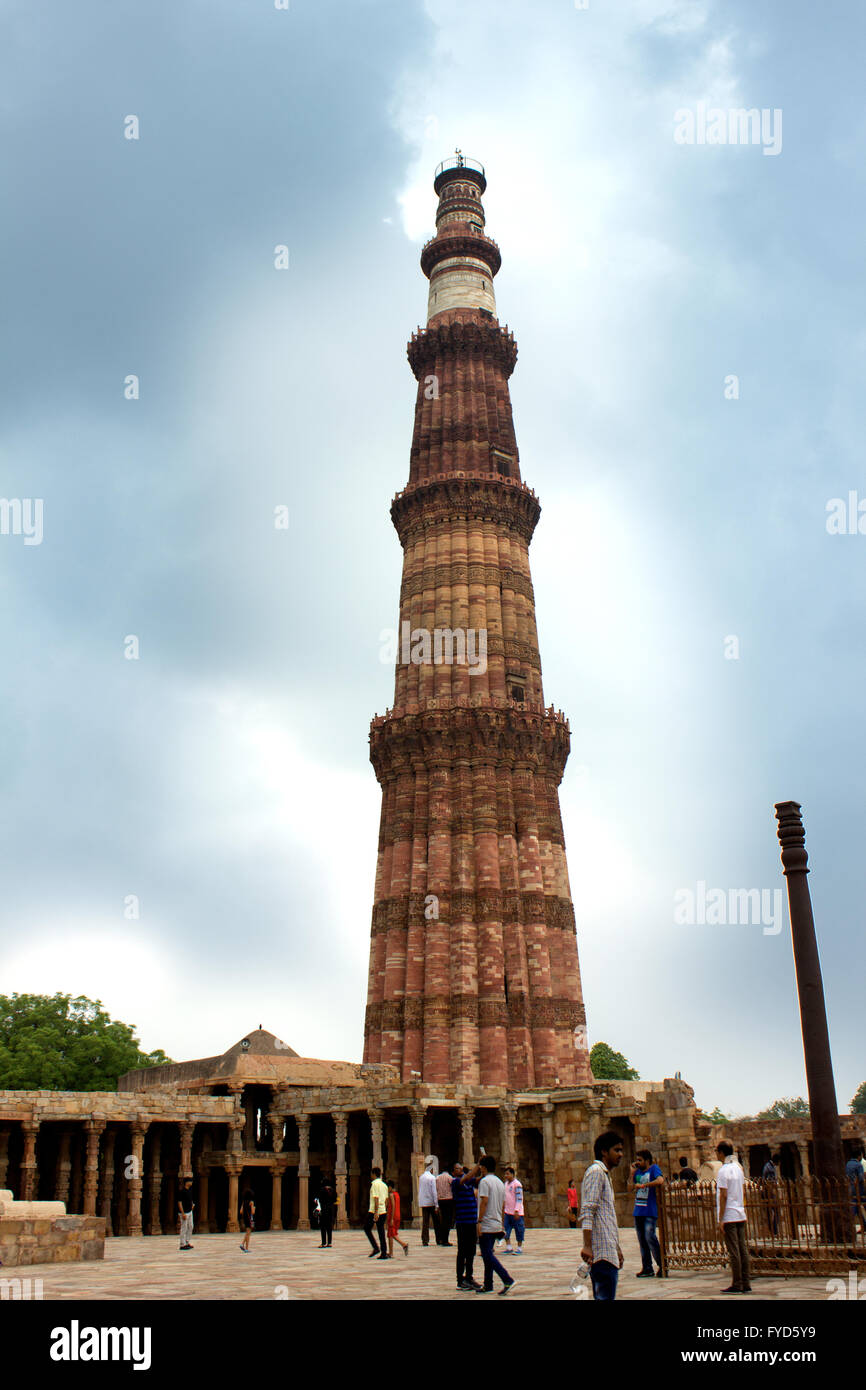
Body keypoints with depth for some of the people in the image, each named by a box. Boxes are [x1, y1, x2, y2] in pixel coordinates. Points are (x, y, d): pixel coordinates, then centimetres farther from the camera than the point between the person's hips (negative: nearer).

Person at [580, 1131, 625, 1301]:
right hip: (601, 1252, -10)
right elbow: (587, 1212, -18)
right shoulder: (595, 1171, -8)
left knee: (602, 1298, 9)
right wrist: (587, 1246, -25)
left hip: (609, 1252, 10)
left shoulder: (605, 1175, 23)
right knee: (605, 1298, -12)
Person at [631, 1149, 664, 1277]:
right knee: (642, 1240, 8)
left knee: (650, 1238, -14)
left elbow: (660, 1181, -21)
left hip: (650, 1211, -7)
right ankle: (647, 1268, 14)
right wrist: (632, 1173, 7)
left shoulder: (654, 1168, -3)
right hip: (638, 1211, 7)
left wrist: (643, 1185, -17)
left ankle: (662, 1265, -1)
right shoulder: (638, 1171, 16)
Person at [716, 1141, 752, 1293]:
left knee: (733, 1252, -3)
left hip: (729, 1216, -7)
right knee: (743, 1249, 8)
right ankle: (746, 1284, 11)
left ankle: (737, 1284, 0)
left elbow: (723, 1196, -15)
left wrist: (720, 1219, -13)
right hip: (741, 1215, 7)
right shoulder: (739, 1168, 11)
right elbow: (743, 1192, 15)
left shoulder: (723, 1171, -13)